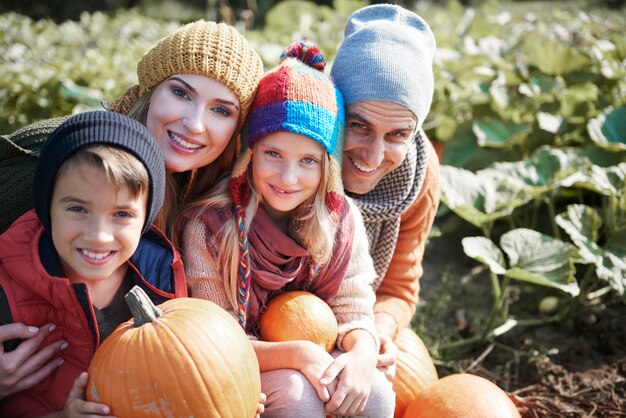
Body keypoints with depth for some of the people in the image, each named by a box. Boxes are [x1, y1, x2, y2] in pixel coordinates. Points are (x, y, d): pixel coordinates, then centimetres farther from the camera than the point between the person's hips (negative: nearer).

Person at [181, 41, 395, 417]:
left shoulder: (342, 221, -10)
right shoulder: (208, 226, -20)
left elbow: (355, 314, -6)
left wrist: (362, 355, -31)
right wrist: (294, 354, -34)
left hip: (316, 356, 3)